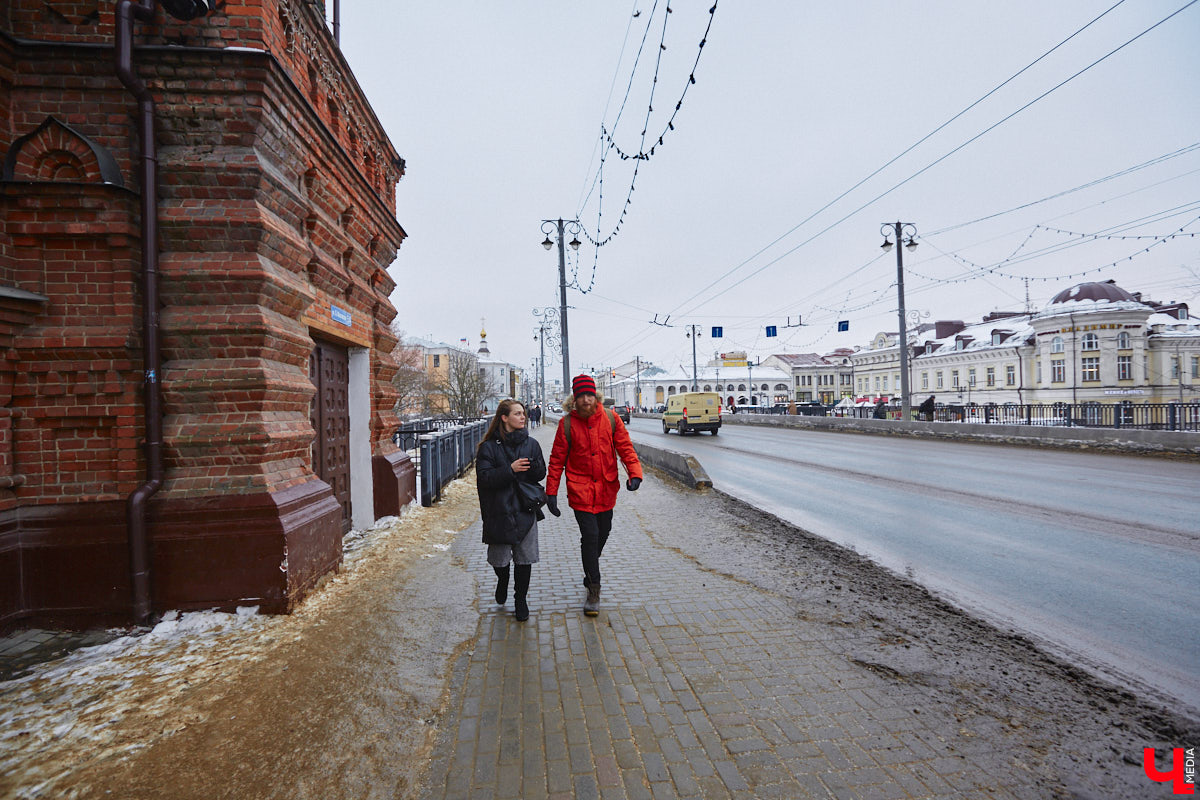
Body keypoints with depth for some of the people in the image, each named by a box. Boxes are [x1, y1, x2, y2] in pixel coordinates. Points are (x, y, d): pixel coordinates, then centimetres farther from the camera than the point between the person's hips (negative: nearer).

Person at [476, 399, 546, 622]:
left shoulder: (531, 443, 6)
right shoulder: (489, 446, -5)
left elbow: (541, 474, 7)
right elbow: (483, 477, -12)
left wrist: (534, 465, -16)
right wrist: (510, 469, -22)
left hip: (525, 510, 2)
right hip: (499, 510, -2)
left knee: (524, 559, 5)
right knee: (499, 558, 10)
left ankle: (520, 600, 24)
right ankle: (502, 580, 44)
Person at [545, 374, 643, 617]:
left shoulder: (611, 419, -2)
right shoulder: (567, 423, -6)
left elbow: (625, 447, -1)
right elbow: (557, 459, -2)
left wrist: (634, 473, -18)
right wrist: (551, 492, -4)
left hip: (607, 488, 3)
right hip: (580, 490, -3)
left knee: (603, 533, 17)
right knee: (590, 536, -9)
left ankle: (590, 572, 44)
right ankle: (593, 591, 5)